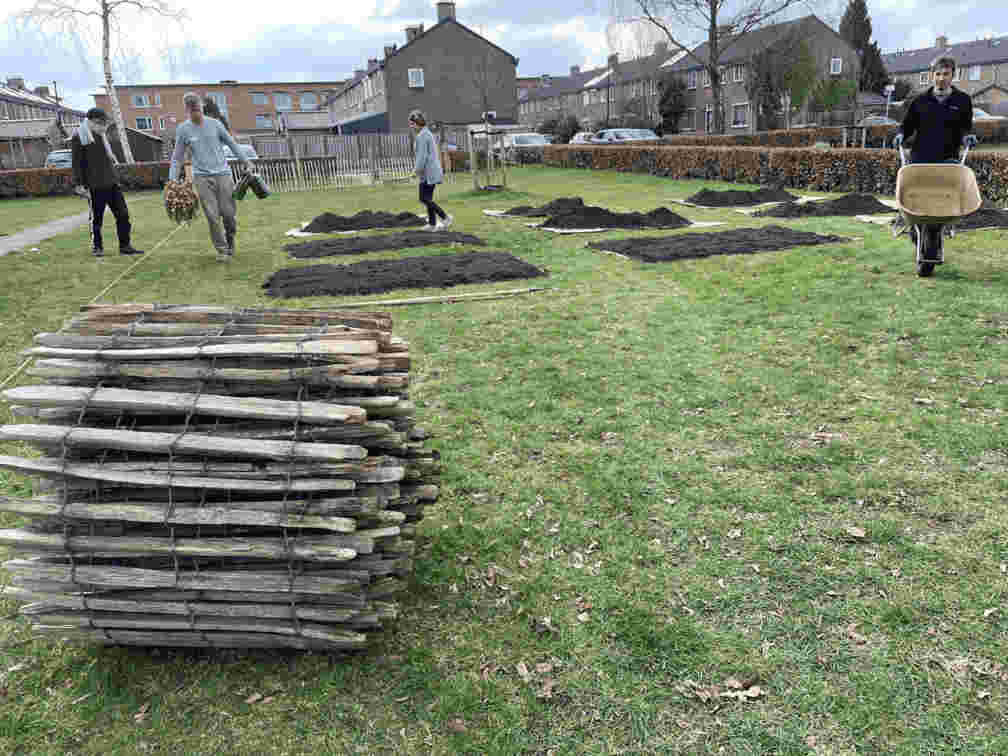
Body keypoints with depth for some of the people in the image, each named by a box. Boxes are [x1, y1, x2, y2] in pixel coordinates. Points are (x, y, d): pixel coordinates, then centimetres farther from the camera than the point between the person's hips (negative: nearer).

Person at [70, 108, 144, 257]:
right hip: (95, 186, -7)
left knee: (123, 214, 3)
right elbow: (77, 163, -8)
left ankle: (125, 245, 10)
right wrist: (79, 184, -12)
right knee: (96, 217, 3)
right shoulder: (79, 137, -6)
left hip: (112, 183, 7)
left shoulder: (103, 135, 16)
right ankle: (97, 247, 15)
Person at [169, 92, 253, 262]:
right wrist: (172, 181, 0)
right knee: (212, 216, -7)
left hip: (223, 173, 1)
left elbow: (232, 144, 15)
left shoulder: (215, 124, 5)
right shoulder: (183, 130, 4)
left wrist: (246, 162, 15)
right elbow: (177, 158, 8)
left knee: (229, 213, -3)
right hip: (202, 177, 0)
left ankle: (230, 242, 23)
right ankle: (222, 250, 2)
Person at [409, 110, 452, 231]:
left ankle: (446, 218, -6)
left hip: (428, 172, -10)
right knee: (428, 198, 12)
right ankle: (432, 224, 15)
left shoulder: (422, 136, -15)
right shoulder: (428, 133, 17)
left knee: (424, 198, -7)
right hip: (432, 171, 10)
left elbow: (422, 155, -20)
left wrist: (418, 170, -13)